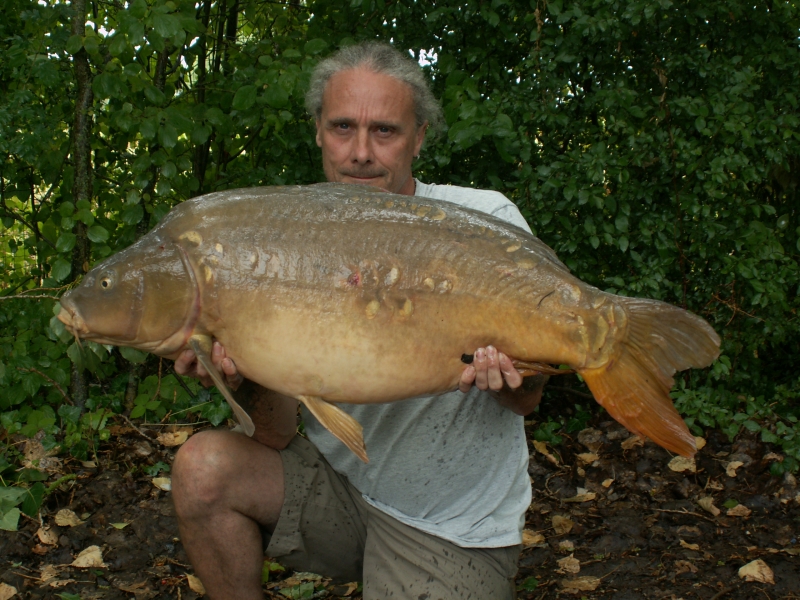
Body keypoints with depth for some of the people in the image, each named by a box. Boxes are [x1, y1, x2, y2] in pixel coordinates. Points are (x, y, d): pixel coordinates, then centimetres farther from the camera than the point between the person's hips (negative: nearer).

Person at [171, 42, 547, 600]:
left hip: (454, 528, -3)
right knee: (204, 467, -18)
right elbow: (279, 437, -7)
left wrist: (506, 372, -30)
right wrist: (249, 372, -29)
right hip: (338, 483, 4)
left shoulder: (487, 225, -12)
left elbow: (526, 401, -6)